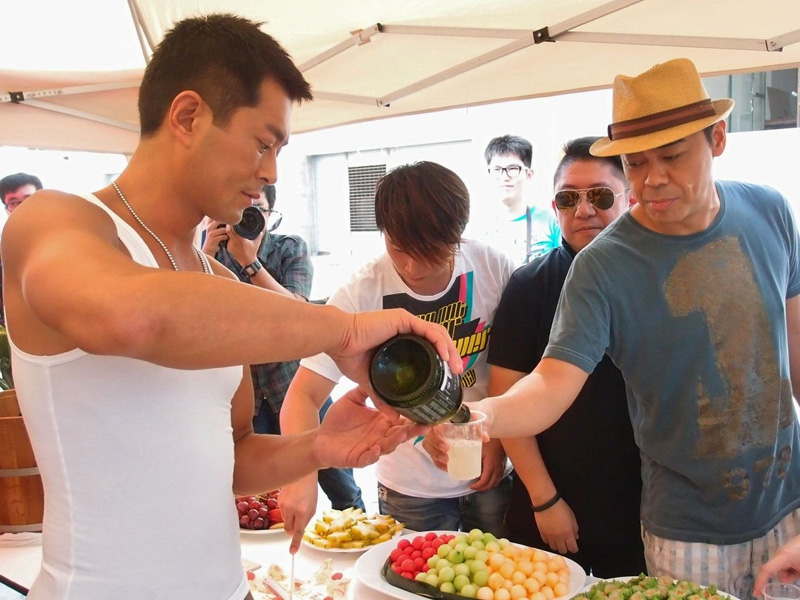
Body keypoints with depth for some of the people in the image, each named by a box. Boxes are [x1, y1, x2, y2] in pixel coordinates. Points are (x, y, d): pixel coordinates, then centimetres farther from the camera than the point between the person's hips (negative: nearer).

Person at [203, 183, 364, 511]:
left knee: (342, 488, 6)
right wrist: (208, 254, -19)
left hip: (295, 384, -1)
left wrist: (250, 262, -23)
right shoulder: (208, 254, 2)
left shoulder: (291, 249, -2)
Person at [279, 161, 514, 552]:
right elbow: (304, 395, -20)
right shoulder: (360, 295, -18)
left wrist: (499, 437, -5)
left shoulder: (493, 268, -12)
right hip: (411, 488, -1)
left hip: (491, 475, 2)